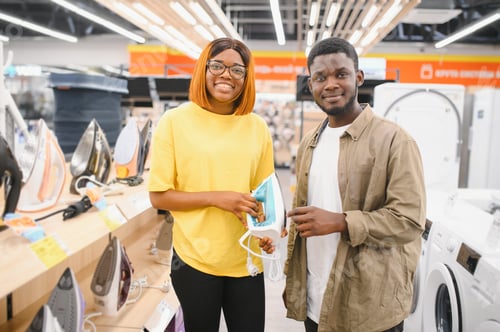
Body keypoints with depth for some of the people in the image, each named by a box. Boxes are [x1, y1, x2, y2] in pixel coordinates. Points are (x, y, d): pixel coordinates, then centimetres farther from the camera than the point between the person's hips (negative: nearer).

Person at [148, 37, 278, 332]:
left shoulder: (257, 127, 1)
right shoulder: (176, 121, -9)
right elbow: (159, 196, -8)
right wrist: (217, 198, -18)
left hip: (246, 259, 3)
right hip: (195, 258, -2)